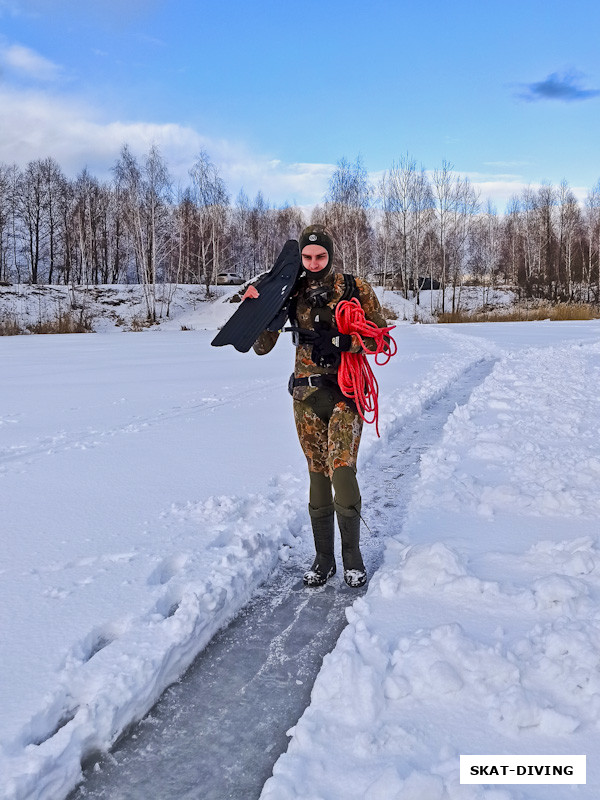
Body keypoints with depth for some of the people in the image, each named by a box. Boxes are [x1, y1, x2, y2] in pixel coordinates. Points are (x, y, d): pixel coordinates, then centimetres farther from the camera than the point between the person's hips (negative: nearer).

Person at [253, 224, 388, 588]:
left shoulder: (356, 290, -1)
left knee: (342, 469, -15)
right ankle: (324, 558, 18)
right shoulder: (292, 294, 6)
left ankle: (353, 557, 4)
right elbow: (262, 347, 5)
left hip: (346, 391, -3)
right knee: (317, 473, 7)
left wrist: (343, 342, -16)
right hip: (307, 395, 3)